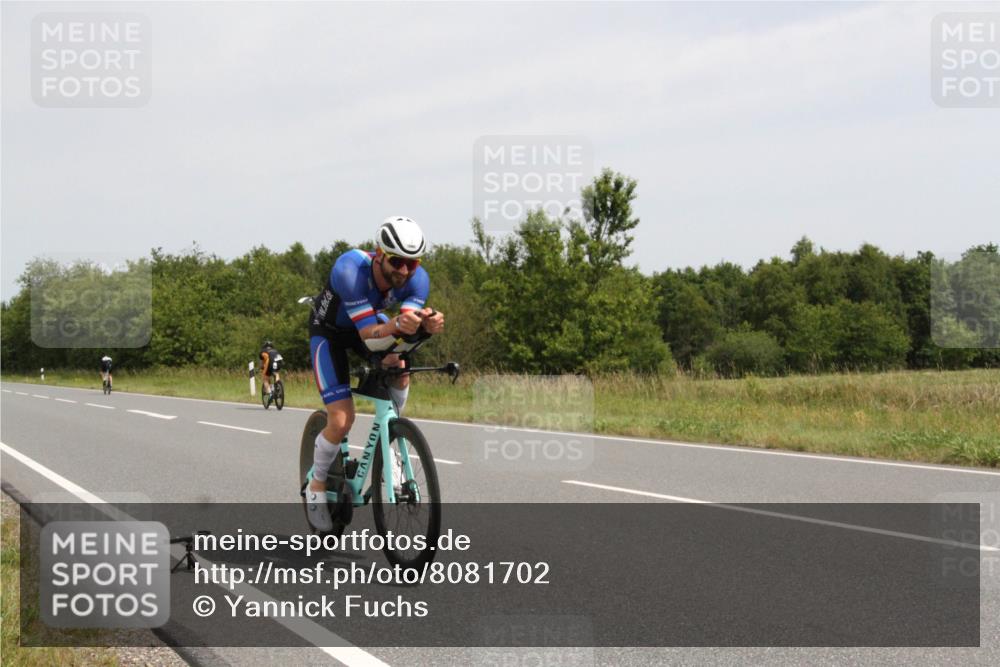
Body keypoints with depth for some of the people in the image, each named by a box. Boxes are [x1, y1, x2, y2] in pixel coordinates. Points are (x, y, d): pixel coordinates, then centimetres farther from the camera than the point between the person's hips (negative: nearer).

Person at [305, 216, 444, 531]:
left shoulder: (417, 278, -25)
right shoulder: (350, 270, -38)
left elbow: (407, 326, -32)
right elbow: (368, 333, -39)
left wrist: (428, 323, -54)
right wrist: (395, 325, -59)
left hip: (369, 323, 5)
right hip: (329, 331, -4)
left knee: (399, 370, -27)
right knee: (341, 421, -17)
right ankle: (316, 486, 8)